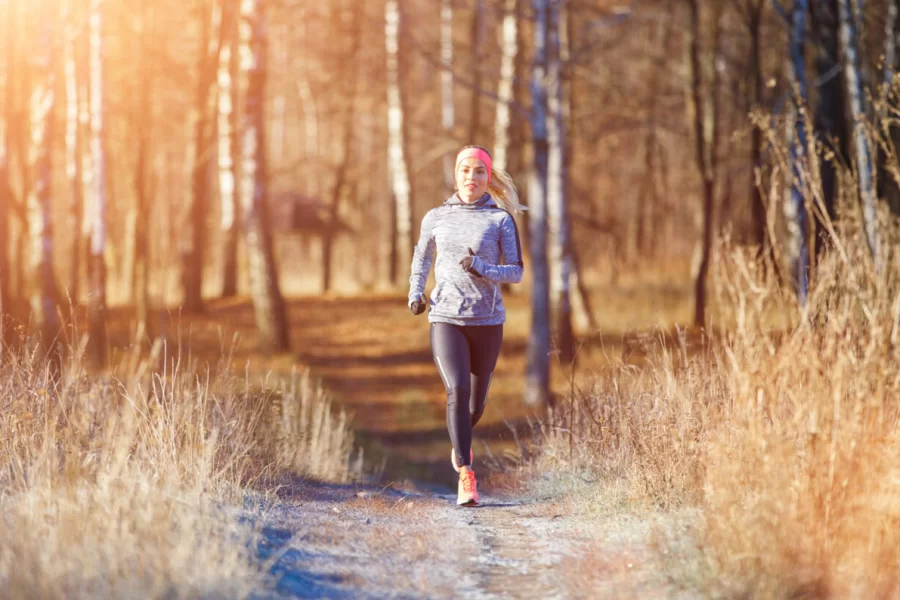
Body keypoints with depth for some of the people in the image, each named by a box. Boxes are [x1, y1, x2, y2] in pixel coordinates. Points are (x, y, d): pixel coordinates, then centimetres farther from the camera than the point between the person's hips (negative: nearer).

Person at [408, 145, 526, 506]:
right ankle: (466, 476, -20)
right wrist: (415, 294, 10)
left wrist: (481, 268, -19)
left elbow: (516, 272, -2)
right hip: (446, 317, 0)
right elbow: (422, 256, 25)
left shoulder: (501, 220, 1)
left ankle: (460, 444, 45)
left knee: (477, 400, 11)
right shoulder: (436, 218, 7)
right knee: (457, 391, -19)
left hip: (488, 320, 0)